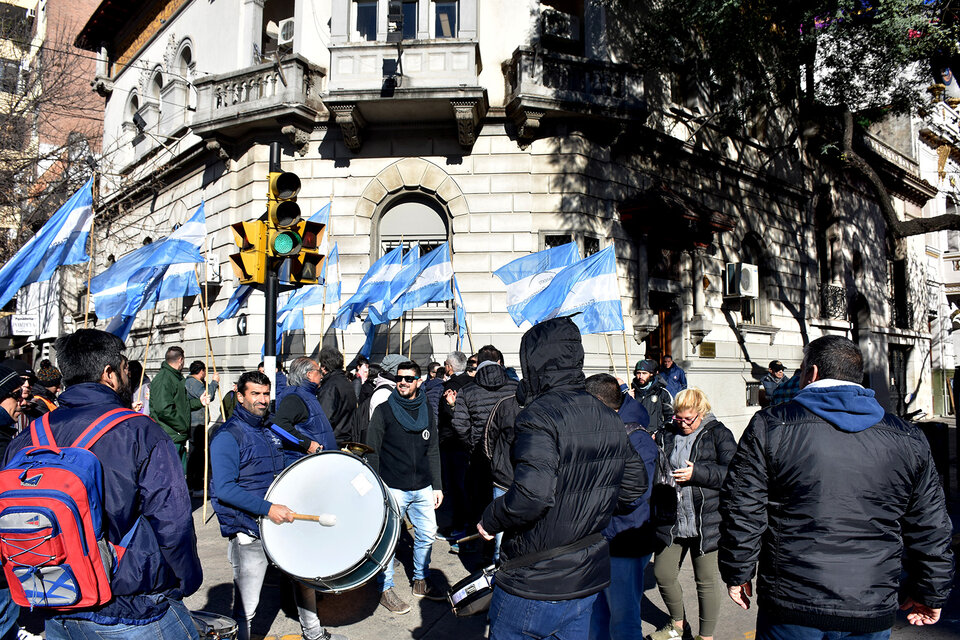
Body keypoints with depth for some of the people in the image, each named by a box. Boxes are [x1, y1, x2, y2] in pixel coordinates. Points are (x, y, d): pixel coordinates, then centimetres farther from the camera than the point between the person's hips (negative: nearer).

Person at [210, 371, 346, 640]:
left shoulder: (270, 432, 12)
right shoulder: (228, 435, -14)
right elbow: (224, 489, -23)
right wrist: (268, 508, -27)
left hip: (279, 523, 8)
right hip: (248, 532, -8)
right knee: (246, 607, -1)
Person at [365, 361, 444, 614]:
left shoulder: (427, 413, 10)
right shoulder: (384, 411, -4)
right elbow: (372, 452, -3)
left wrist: (437, 486, 12)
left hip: (422, 489, 5)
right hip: (392, 488, -5)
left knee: (427, 535, 12)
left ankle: (420, 581, 31)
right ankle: (386, 590, 17)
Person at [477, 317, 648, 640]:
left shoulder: (538, 415, -20)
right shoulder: (609, 418, 5)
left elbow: (532, 495, -32)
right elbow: (635, 485, 13)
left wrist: (489, 520, -15)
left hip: (534, 586, -7)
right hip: (589, 579, 7)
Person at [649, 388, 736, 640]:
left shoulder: (718, 434, -4)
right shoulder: (665, 435, 7)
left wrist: (696, 473, -21)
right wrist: (658, 477, -8)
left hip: (707, 522, -4)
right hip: (671, 522, 4)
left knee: (706, 580, 8)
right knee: (663, 574, 11)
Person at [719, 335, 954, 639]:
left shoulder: (770, 426, -7)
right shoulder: (909, 439, 3)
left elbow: (742, 510, -7)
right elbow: (930, 527, 8)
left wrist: (737, 573, 5)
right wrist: (931, 592, 21)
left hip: (790, 605, -2)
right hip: (872, 615, 3)